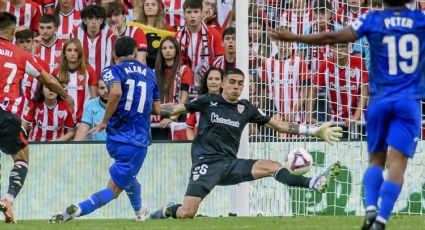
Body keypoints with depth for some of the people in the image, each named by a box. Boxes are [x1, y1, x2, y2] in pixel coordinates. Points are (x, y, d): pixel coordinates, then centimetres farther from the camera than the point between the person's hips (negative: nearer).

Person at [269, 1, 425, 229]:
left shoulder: (372, 19, 0)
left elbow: (333, 37, -2)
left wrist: (293, 38, 4)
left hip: (379, 100, 1)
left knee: (376, 159, 15)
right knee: (396, 163, -5)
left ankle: (370, 209, -7)